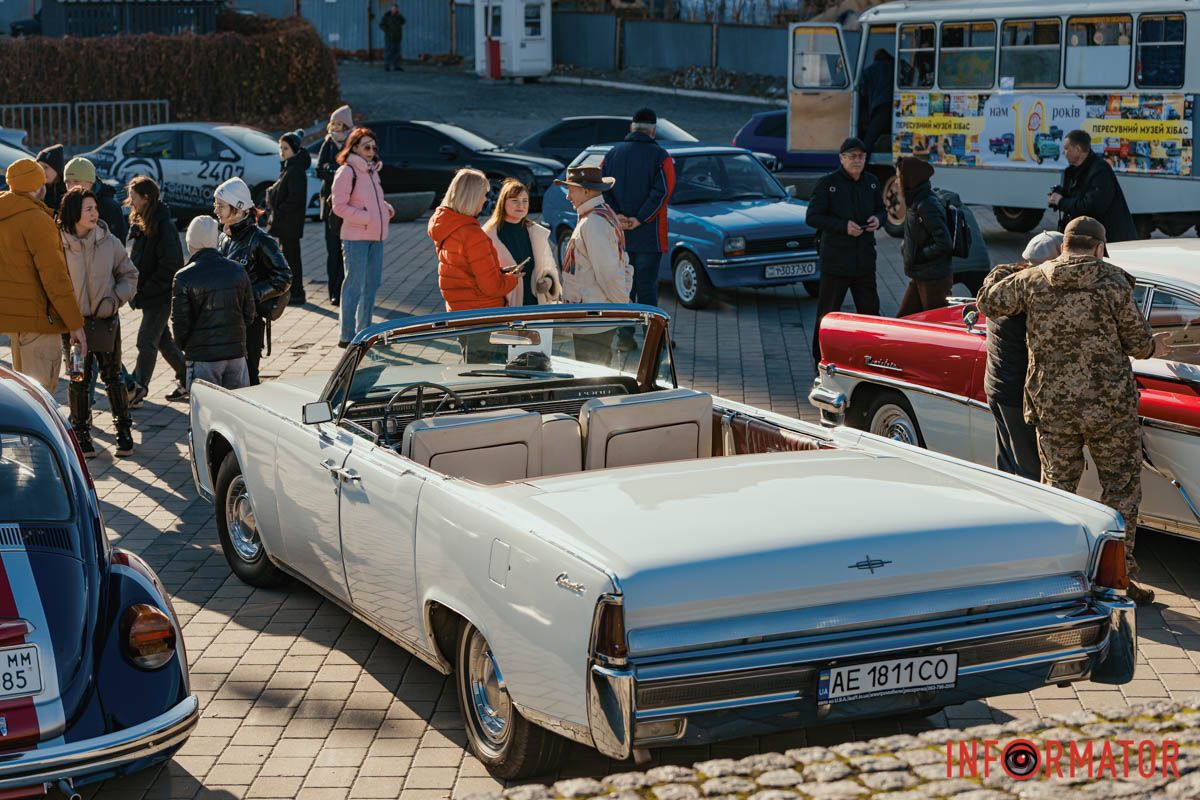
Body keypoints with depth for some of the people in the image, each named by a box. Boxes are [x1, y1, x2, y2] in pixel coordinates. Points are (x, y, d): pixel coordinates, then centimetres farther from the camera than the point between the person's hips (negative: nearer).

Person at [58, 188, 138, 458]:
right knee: (79, 379, 5)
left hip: (106, 321, 1)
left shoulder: (110, 242, -1)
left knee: (112, 377, 8)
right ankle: (81, 433, 17)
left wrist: (117, 298, -4)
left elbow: (129, 274, 10)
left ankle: (124, 430, 20)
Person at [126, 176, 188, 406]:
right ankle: (186, 379, 28)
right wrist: (136, 290, 7)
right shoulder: (140, 223, 9)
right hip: (149, 293, 9)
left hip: (161, 295, -9)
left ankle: (137, 389, 0)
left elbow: (169, 266, -21)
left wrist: (144, 292, -19)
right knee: (162, 339, 16)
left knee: (146, 341, -6)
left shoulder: (163, 226, -19)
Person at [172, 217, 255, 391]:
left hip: (202, 357, -3)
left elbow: (180, 322, -8)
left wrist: (182, 345, 11)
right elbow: (249, 314, 6)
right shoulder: (238, 270, 2)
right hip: (236, 351, 4)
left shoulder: (184, 277, -11)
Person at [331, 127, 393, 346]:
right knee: (355, 285, -7)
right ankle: (347, 336, -2)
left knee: (372, 284, 14)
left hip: (376, 237, 8)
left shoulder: (372, 170, 16)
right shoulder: (347, 172, -10)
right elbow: (339, 206, -13)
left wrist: (385, 207, 7)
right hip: (355, 238, -8)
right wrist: (366, 217, -17)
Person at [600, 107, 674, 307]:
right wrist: (640, 219, -15)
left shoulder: (612, 153, 8)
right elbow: (662, 191, -16)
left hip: (618, 236, 4)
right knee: (647, 285, -1)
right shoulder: (659, 156, -5)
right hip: (649, 236, -4)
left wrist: (615, 215, -7)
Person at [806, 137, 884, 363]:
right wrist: (843, 226, -21)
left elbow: (881, 209, 20)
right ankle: (821, 361, 11)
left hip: (865, 260, 5)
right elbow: (812, 217, -11)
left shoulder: (872, 182, 8)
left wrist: (878, 219, -5)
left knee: (870, 311, 12)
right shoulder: (827, 184, -9)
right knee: (827, 314, 1)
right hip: (835, 260, -5)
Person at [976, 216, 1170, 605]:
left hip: (1052, 408, 3)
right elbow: (1136, 341, -2)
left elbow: (989, 301, 13)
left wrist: (1007, 270, 31)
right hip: (1108, 406, -3)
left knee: (1057, 489, 14)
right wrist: (1153, 347, 21)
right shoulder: (1112, 280, -8)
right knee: (1121, 489, 10)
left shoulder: (1031, 281, -1)